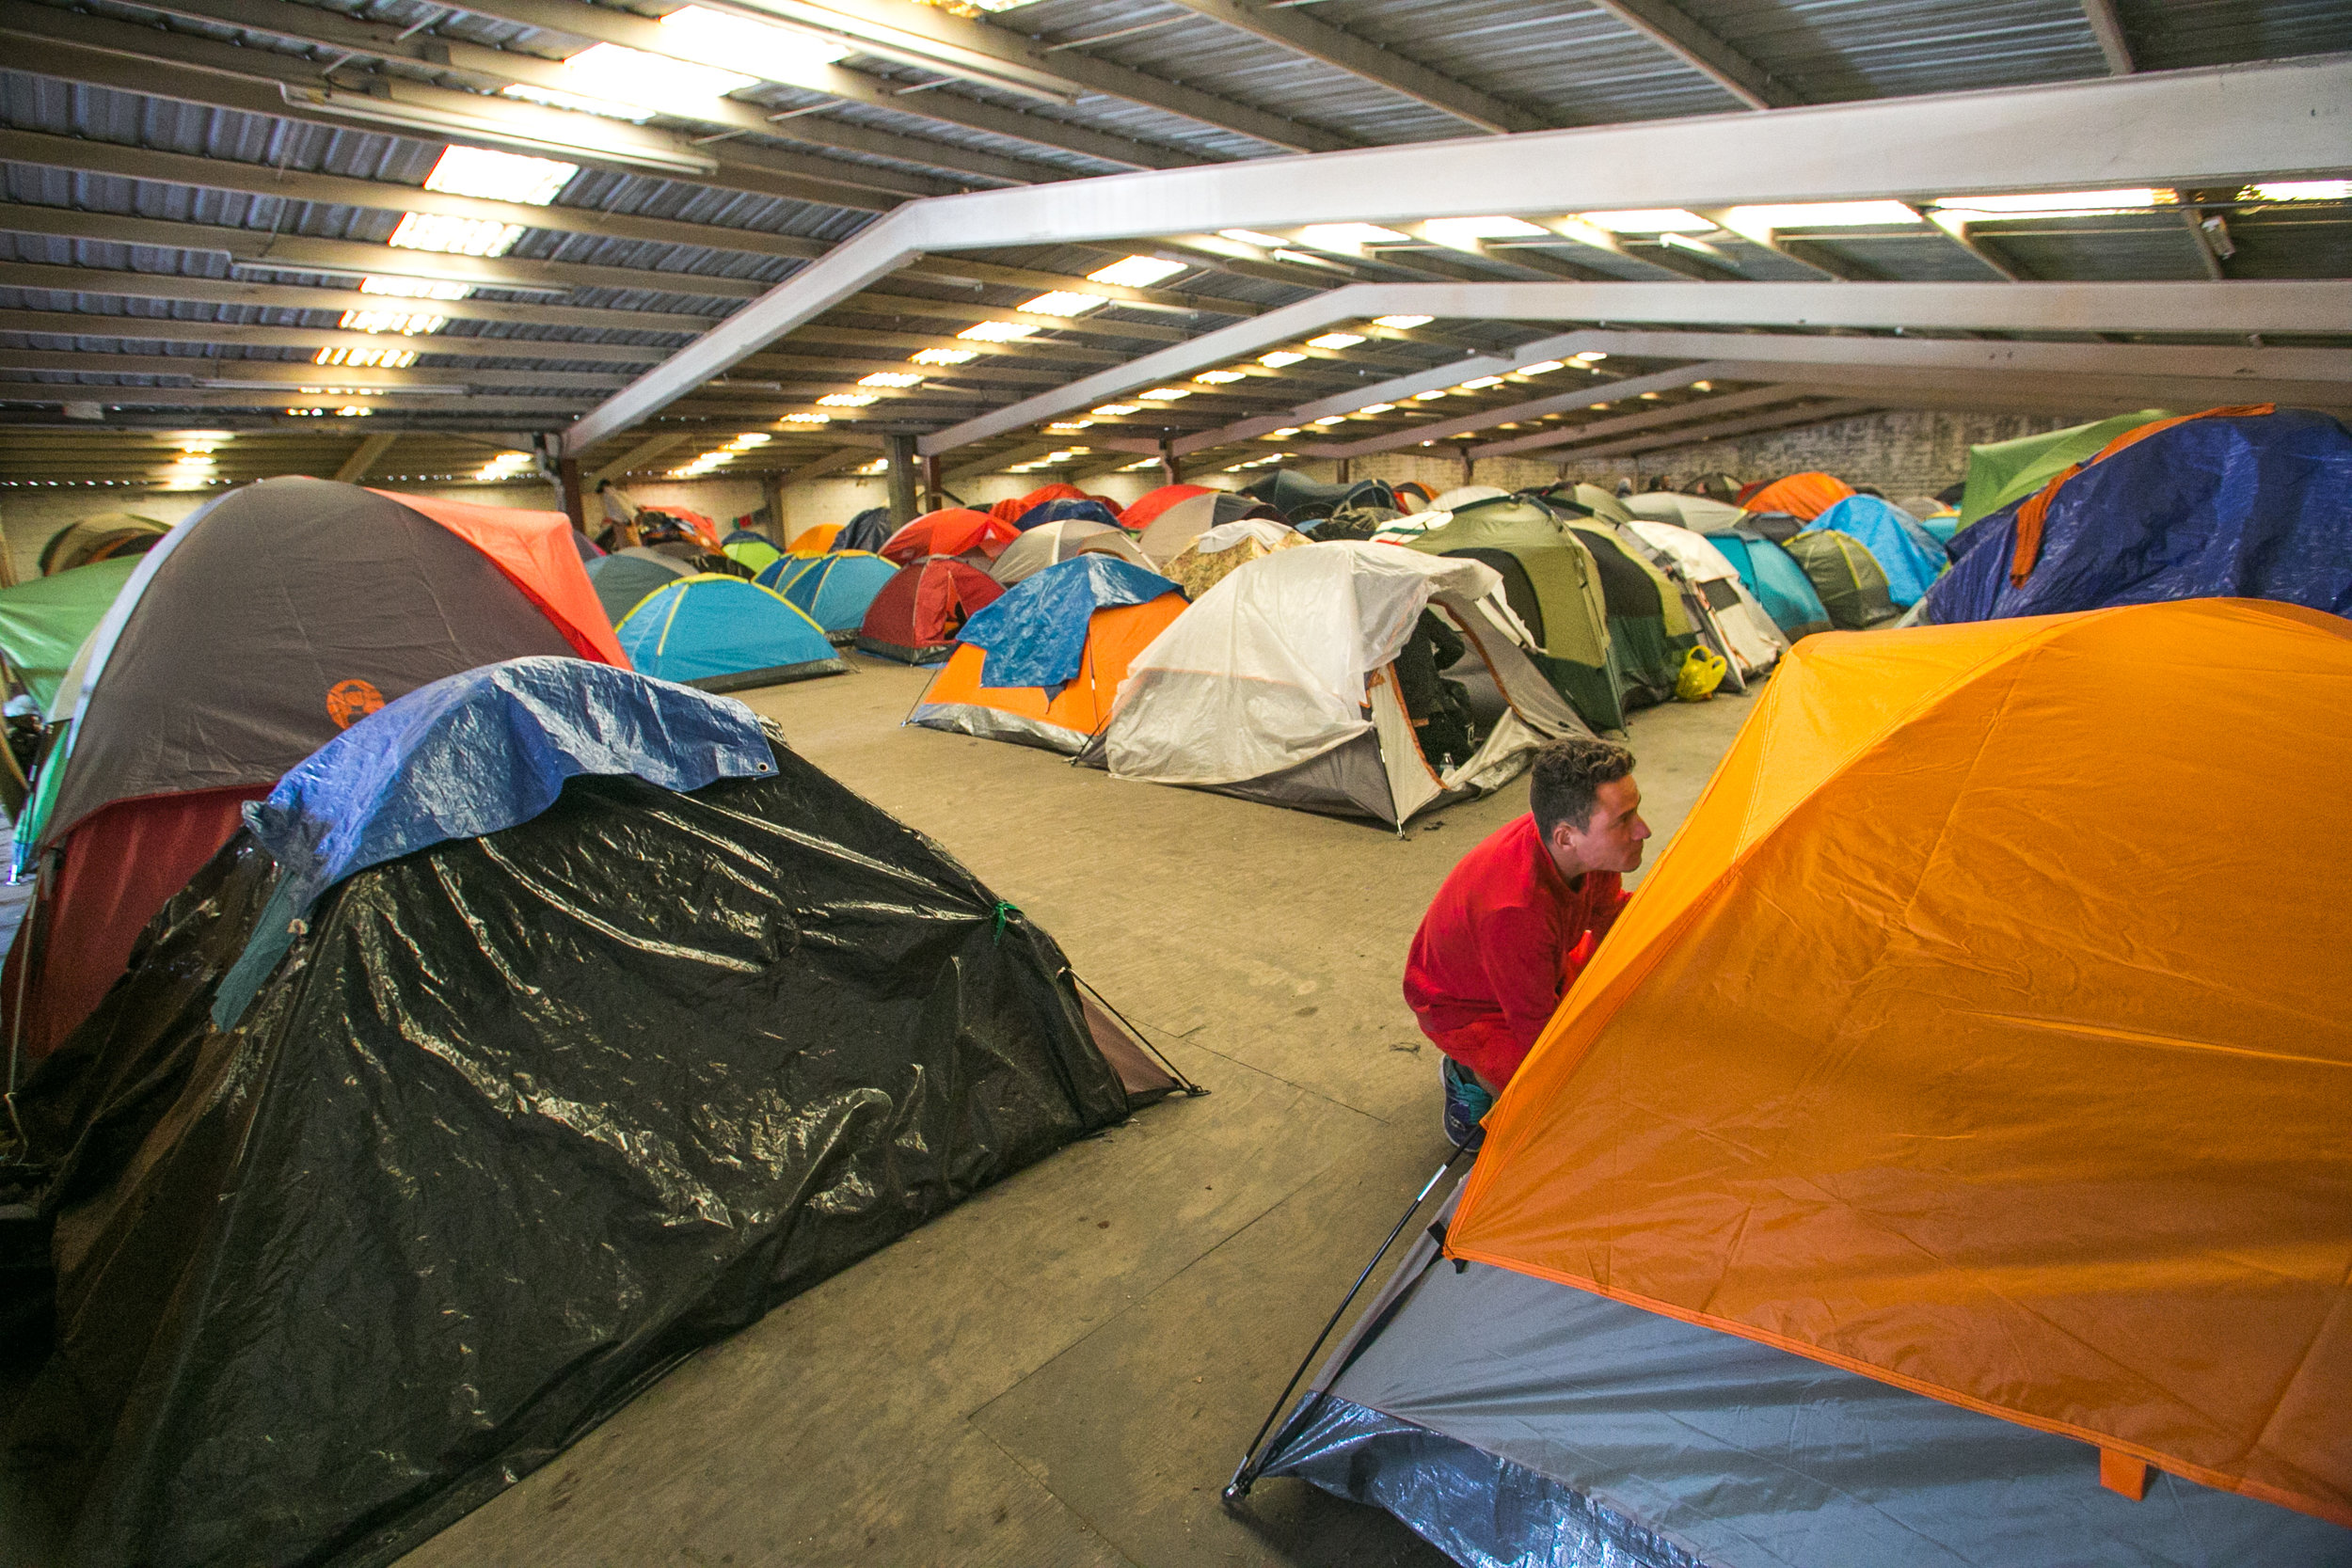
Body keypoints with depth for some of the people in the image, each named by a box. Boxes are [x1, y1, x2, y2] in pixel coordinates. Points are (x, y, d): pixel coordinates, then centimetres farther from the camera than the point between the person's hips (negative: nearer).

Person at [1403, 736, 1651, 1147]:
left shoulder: (1590, 848, -22)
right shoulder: (1515, 912, -44)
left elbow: (1611, 915, 3)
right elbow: (1538, 1032, -28)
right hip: (1463, 1008, -8)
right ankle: (1469, 1075, 4)